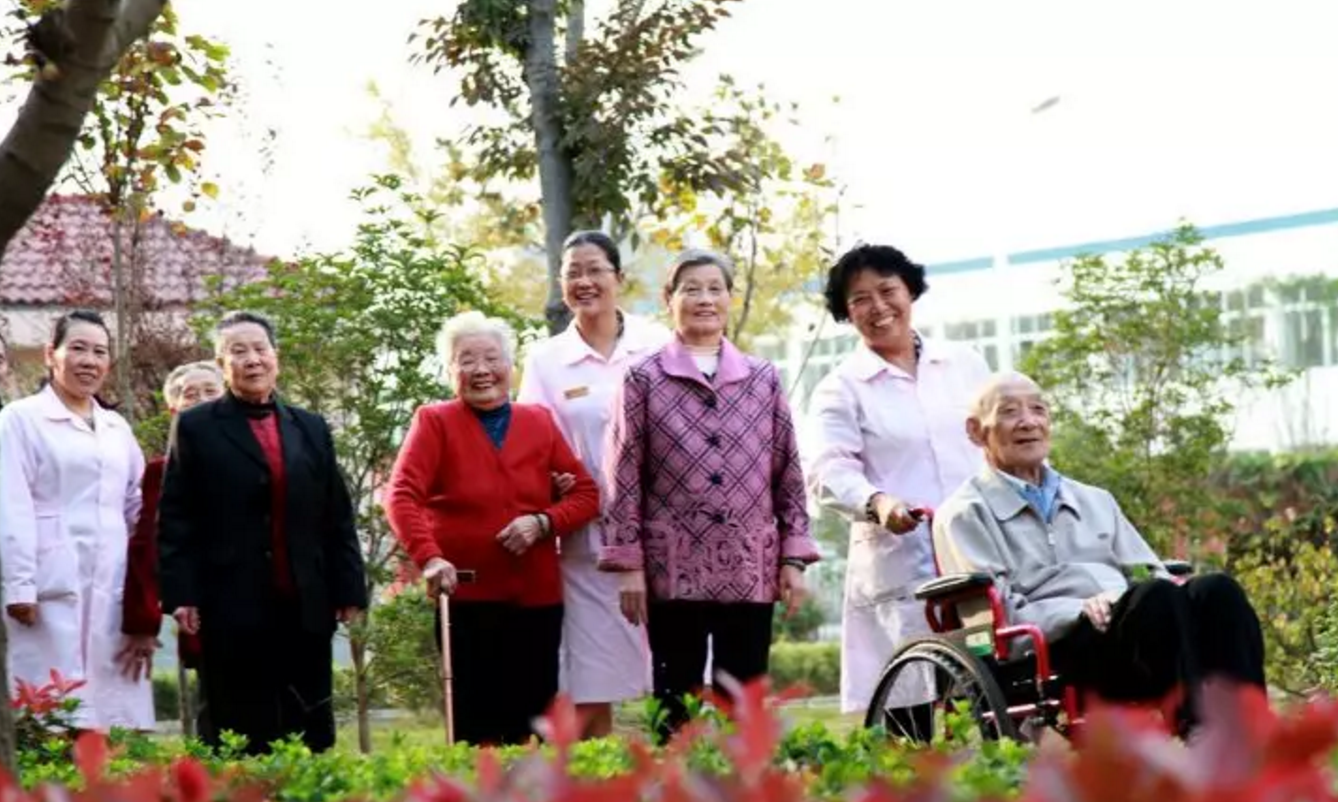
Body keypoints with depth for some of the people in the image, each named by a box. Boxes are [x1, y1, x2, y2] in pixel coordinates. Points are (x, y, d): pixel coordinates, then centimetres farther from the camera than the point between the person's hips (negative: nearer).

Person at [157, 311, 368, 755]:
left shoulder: (312, 429, 15)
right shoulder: (195, 428, 5)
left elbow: (338, 518, 15)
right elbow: (174, 521, 0)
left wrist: (349, 589, 7)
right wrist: (180, 596, -8)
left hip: (306, 607, 3)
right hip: (231, 608, -3)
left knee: (312, 734, 4)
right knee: (242, 736, -1)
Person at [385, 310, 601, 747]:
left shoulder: (539, 422, 10)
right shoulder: (435, 422, 0)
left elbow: (586, 493, 10)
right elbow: (402, 495, -11)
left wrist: (543, 522, -10)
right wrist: (429, 558, -26)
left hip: (537, 599, 3)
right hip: (467, 598, -3)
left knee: (530, 727, 5)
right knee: (477, 728, -2)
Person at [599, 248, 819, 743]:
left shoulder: (763, 379, 12)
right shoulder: (644, 380, 5)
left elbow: (788, 474, 11)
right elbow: (624, 479, 2)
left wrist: (794, 558, 5)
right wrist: (627, 564, -4)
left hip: (751, 569, 2)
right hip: (674, 570, -2)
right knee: (675, 707, 1)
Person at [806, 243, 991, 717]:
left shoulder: (966, 364, 17)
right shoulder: (842, 389, 6)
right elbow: (829, 470, -6)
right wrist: (878, 502, -25)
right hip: (900, 570, -3)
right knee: (907, 713, -11)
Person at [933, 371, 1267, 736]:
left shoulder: (1095, 501, 31)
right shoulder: (966, 514, 12)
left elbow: (1153, 575, 25)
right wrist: (1082, 611, -15)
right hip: (1061, 649, -6)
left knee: (1216, 590, -25)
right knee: (1156, 597, -34)